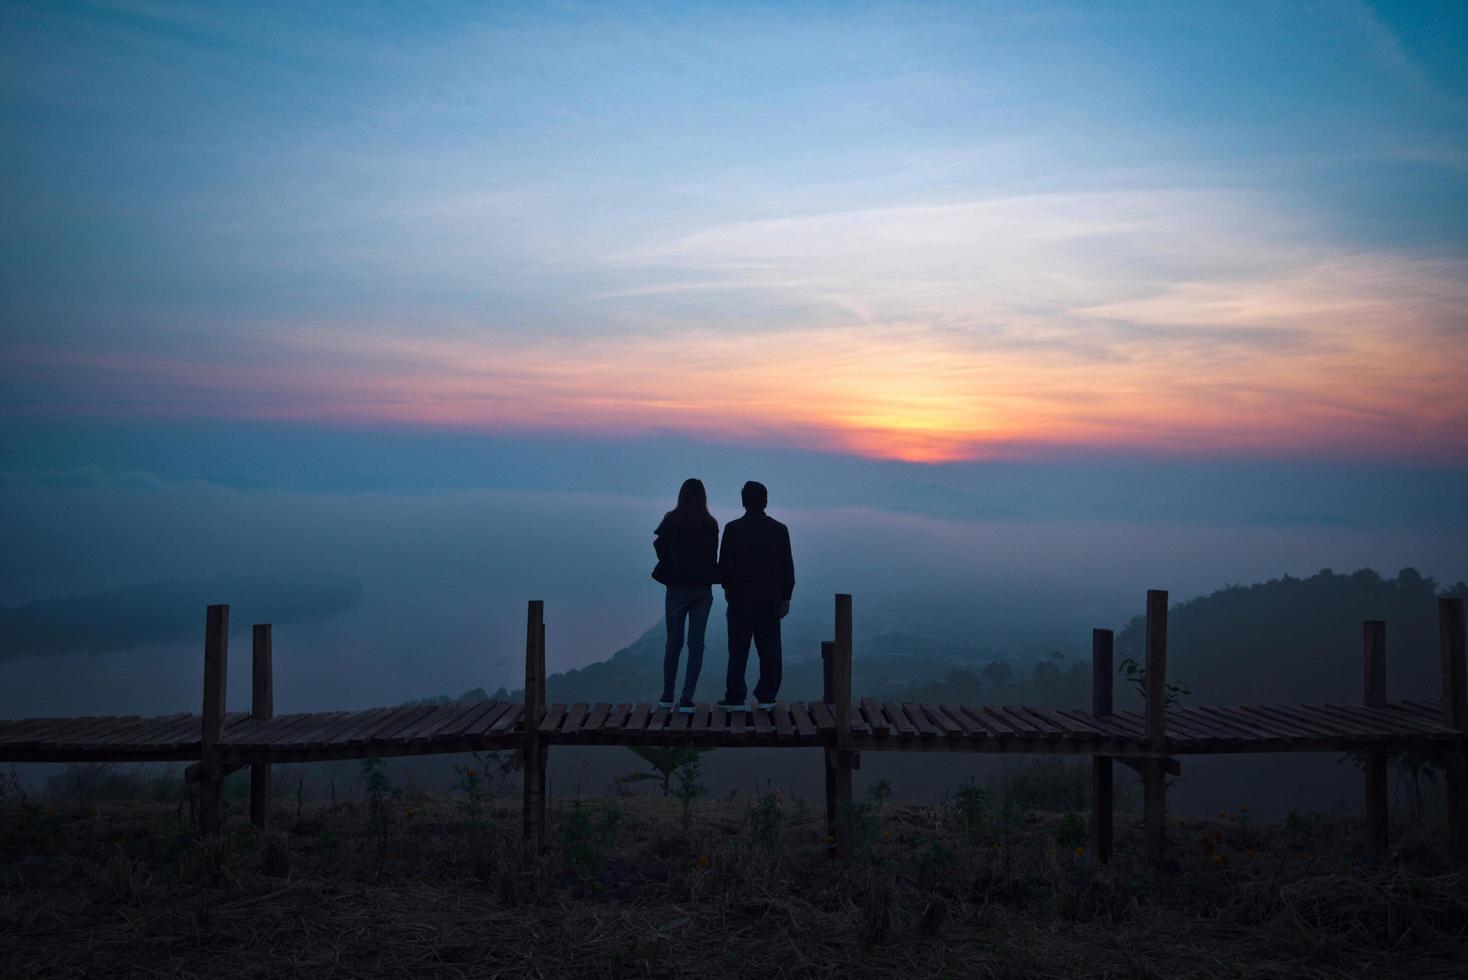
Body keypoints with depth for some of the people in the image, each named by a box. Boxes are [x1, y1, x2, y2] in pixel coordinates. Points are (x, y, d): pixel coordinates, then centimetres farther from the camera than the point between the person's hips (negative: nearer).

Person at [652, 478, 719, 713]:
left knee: (673, 643, 11)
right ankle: (687, 698, 0)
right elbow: (714, 556, 4)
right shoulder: (711, 524, -2)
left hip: (677, 588, 0)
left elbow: (661, 550, -3)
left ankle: (667, 696, 17)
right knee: (696, 644, 4)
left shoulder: (671, 521, -7)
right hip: (703, 589, 1)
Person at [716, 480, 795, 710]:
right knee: (769, 649, 7)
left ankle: (735, 698, 3)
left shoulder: (733, 529, -5)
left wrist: (728, 588, 15)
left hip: (740, 598, -1)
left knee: (738, 649, 3)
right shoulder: (779, 529, 0)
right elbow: (787, 566, 3)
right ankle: (766, 696, 8)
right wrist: (786, 597, 10)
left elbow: (724, 564, -2)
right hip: (770, 599, 1)